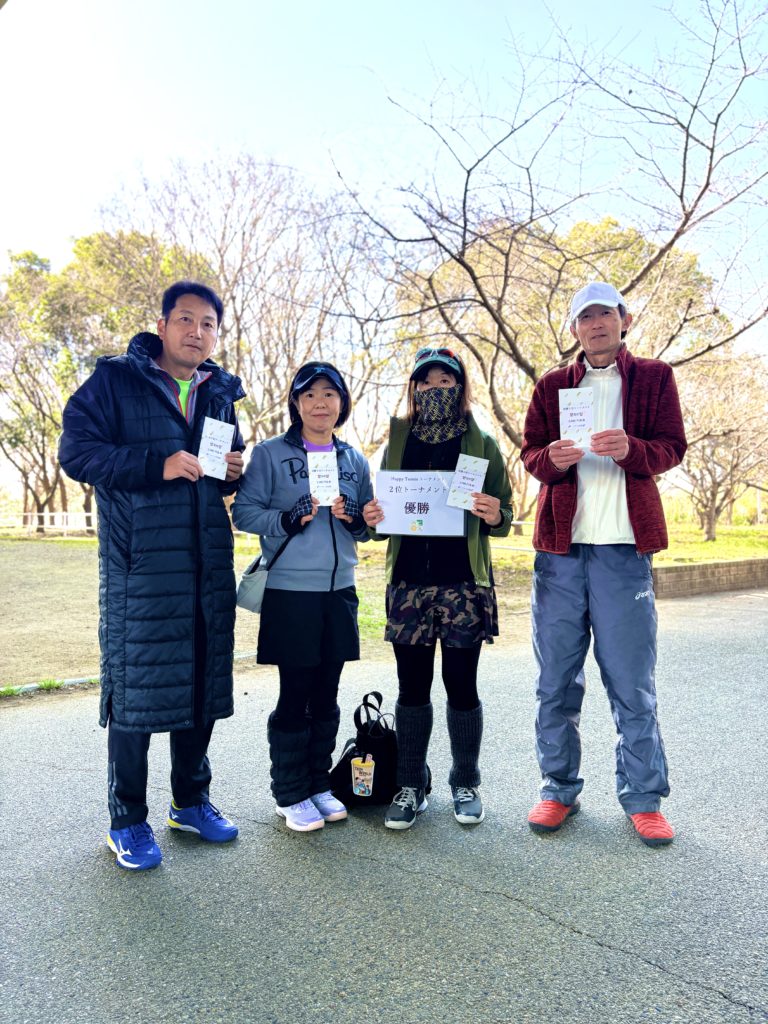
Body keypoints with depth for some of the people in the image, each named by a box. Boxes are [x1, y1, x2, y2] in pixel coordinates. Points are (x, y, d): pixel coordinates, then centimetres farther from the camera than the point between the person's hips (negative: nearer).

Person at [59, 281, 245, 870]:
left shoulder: (221, 395, 16)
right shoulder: (115, 381, 0)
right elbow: (76, 450, -9)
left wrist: (234, 472, 2)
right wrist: (157, 465, -19)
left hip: (209, 565, 6)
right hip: (141, 564, -5)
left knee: (204, 682, 12)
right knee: (136, 687, 0)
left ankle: (192, 800, 30)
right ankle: (128, 821, 19)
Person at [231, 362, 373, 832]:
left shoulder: (355, 460, 10)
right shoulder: (270, 454, -2)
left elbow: (369, 525, 15)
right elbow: (243, 512, -5)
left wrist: (354, 518, -8)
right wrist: (289, 519, -20)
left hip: (340, 591, 4)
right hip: (290, 593, -4)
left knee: (326, 696, 12)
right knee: (295, 696, 3)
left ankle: (319, 784, 28)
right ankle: (290, 794, 20)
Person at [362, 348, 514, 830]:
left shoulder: (482, 444, 6)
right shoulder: (399, 440, 12)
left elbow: (504, 516, 5)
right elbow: (384, 506, 16)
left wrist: (494, 515, -17)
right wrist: (371, 517, -7)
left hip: (464, 583, -2)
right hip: (409, 581, 2)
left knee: (461, 684, 5)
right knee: (412, 686, 7)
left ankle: (466, 783, 24)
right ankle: (411, 786, 21)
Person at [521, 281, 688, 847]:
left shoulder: (654, 377, 10)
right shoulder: (552, 386, 15)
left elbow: (672, 447, 3)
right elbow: (529, 453, 11)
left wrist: (631, 449, -18)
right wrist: (553, 458, -13)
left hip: (624, 546, -2)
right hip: (560, 546, 2)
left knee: (633, 682, 2)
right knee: (556, 681, 7)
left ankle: (644, 798, 17)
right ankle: (559, 790, 21)